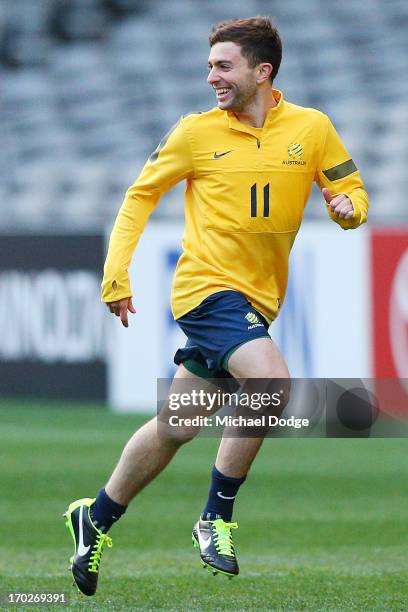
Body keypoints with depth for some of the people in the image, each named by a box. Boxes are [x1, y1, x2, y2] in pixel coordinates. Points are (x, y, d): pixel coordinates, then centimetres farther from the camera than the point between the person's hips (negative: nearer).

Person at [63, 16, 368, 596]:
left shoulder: (311, 128, 1)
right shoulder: (196, 132, -3)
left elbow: (351, 189, 10)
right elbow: (141, 195, 6)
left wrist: (348, 206, -15)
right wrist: (116, 276, -1)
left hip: (256, 299, 4)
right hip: (209, 287, -4)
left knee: (177, 427, 10)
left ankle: (97, 517, 28)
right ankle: (216, 519, -11)